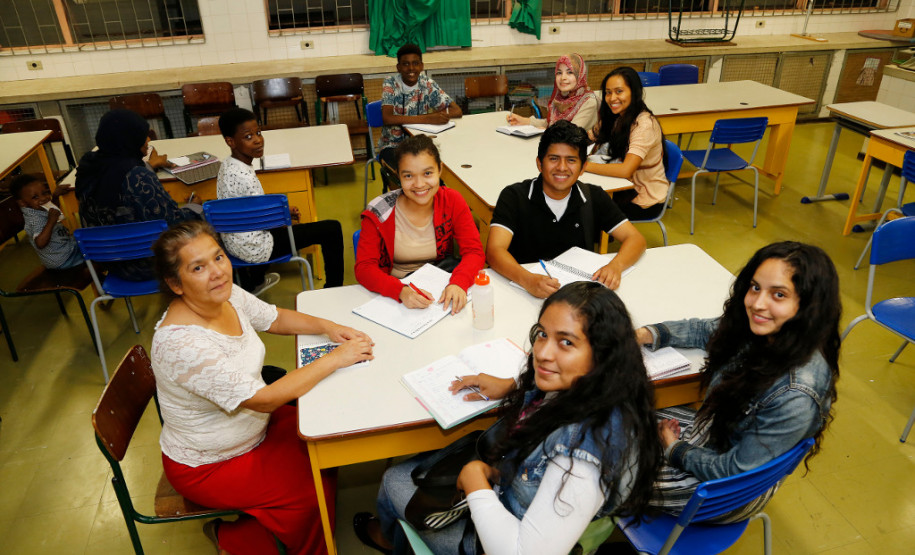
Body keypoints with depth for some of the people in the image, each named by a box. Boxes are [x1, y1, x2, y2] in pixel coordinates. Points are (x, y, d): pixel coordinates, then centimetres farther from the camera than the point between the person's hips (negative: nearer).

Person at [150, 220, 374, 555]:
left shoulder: (227, 296, -11)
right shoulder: (179, 343, -35)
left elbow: (274, 318, 7)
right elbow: (263, 399, -33)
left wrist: (326, 326, -11)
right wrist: (336, 359, -28)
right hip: (207, 465, -7)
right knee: (314, 493, -9)